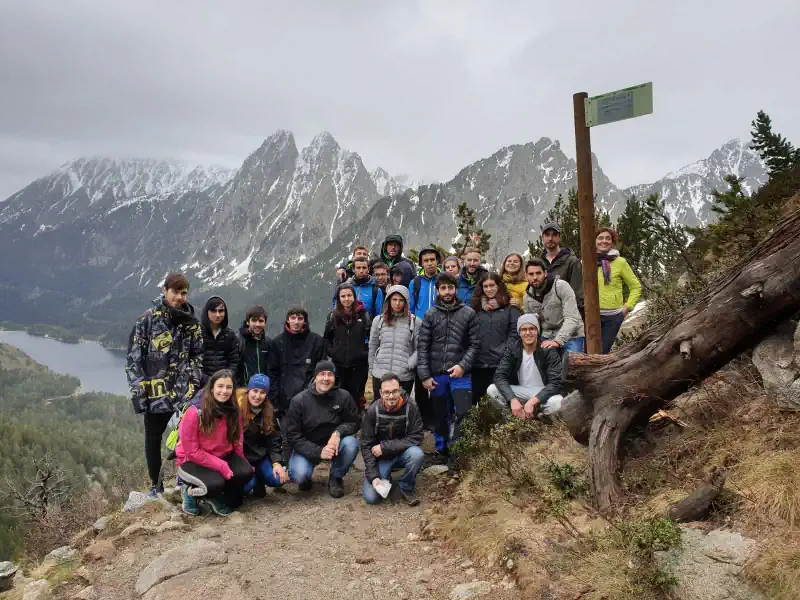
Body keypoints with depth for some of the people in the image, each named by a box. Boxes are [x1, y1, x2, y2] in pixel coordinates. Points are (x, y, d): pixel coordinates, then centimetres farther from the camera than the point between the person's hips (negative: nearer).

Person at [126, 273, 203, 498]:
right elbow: (134, 358, -5)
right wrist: (137, 390, -9)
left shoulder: (191, 322, 6)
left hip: (185, 392, 2)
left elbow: (197, 356, 12)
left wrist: (194, 384, 2)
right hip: (155, 392, -1)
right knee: (153, 438, 11)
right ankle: (156, 485, 27)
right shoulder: (148, 319, -5)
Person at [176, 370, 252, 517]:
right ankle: (191, 491, 1)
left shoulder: (233, 412, -5)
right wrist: (223, 466, -25)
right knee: (216, 483, -33)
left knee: (246, 472, -22)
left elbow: (236, 442, 5)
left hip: (222, 458, 5)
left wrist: (242, 464, -7)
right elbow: (192, 452, -20)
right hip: (192, 461, -5)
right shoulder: (195, 413, -21)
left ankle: (215, 497, 3)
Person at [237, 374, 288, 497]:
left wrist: (277, 462, -12)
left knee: (278, 479, -17)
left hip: (261, 456, 4)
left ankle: (258, 479, 14)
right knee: (247, 484, -28)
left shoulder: (269, 411, 0)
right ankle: (251, 476, 8)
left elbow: (274, 439, 3)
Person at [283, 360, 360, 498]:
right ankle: (305, 478, 12)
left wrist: (338, 432, -27)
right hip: (308, 448, -2)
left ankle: (336, 478, -1)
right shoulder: (299, 400, -15)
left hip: (334, 444, 2)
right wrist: (318, 452, -27)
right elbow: (293, 436, -14)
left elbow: (353, 423, -4)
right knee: (298, 475, -29)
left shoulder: (344, 396, -12)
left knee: (351, 443, -29)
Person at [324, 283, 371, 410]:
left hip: (358, 365, -1)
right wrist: (330, 352, 0)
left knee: (357, 396, 8)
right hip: (339, 365, 1)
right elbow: (326, 338, 13)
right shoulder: (333, 316, 2)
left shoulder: (363, 314, -2)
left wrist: (367, 352, -4)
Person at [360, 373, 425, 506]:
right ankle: (385, 478, 17)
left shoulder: (410, 407, -18)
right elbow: (366, 446, -12)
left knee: (417, 454, -33)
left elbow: (415, 438, -21)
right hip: (380, 457, 0)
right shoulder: (372, 411, -17)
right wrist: (373, 476, -21)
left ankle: (407, 488, -5)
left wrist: (384, 447, -24)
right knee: (371, 498, -17)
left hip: (402, 453, 0)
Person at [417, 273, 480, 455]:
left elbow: (475, 344, 1)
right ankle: (441, 452, 25)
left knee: (464, 414, -10)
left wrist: (463, 366, -12)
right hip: (436, 375, 1)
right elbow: (422, 347, 1)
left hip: (460, 374, -1)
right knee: (440, 417, 12)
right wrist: (424, 375, -5)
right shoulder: (430, 315, 4)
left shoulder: (468, 313, 2)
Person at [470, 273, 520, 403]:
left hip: (500, 363, -4)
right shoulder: (476, 307, 15)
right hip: (478, 363, 4)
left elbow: (515, 333, -3)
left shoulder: (510, 307, 3)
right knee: (476, 397, 8)